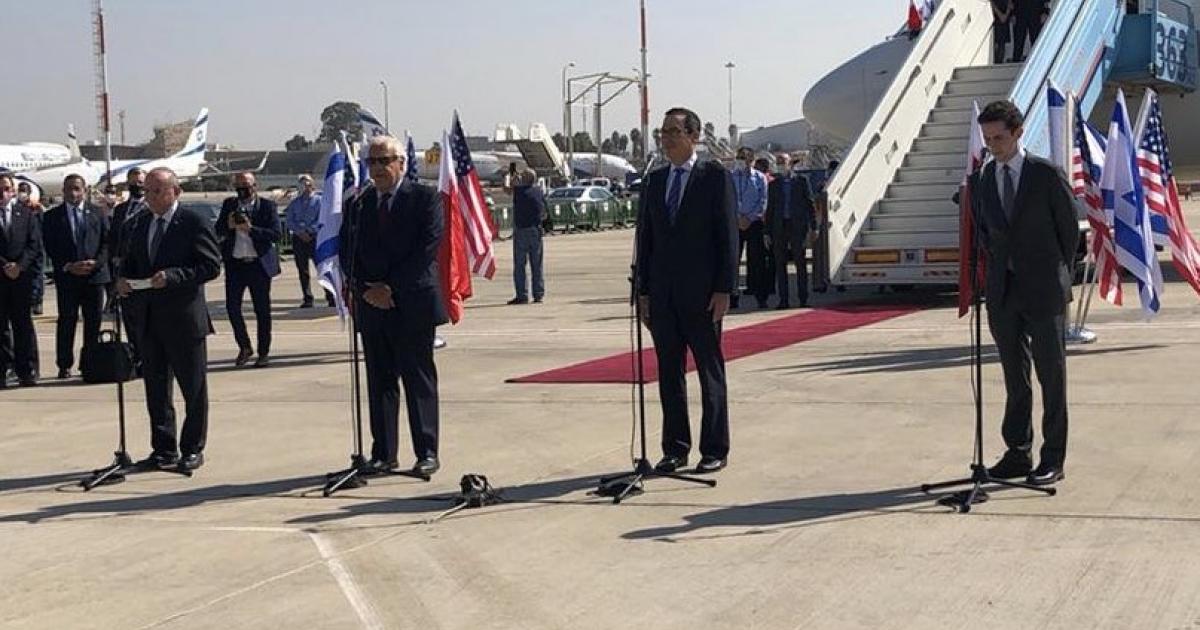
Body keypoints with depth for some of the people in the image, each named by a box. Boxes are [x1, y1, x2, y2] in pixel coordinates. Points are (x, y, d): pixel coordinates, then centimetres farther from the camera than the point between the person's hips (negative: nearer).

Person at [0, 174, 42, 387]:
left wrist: (20, 266, -9)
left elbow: (34, 244, 4)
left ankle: (27, 371, 5)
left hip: (22, 275, 1)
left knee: (23, 324, 3)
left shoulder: (26, 215, 10)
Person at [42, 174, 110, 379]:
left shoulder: (97, 213, 8)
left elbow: (107, 242, 5)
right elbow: (50, 247, 0)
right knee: (66, 321, 0)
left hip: (94, 274, 1)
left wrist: (96, 262, -11)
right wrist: (67, 267, -12)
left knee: (93, 322, 4)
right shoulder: (52, 216, 5)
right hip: (66, 277, -1)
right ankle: (64, 365, 5)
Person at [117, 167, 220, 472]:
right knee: (155, 387, 11)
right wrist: (124, 280, -2)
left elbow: (211, 265, -12)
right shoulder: (139, 223, 11)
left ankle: (193, 450, 15)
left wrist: (173, 276, -22)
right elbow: (129, 261, 20)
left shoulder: (194, 222, -8)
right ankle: (164, 450, 20)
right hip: (148, 319, 6)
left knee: (194, 389, 4)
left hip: (183, 318, -6)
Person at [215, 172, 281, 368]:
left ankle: (263, 353, 14)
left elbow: (275, 234, -12)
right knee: (232, 307, -1)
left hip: (259, 264, -3)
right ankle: (244, 347, 18)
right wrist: (228, 226, -13)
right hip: (234, 264, 3)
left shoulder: (267, 206, -2)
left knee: (262, 310, 3)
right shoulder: (229, 205, 8)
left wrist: (250, 228, -21)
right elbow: (217, 232, 8)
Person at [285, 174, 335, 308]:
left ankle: (330, 296, -7)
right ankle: (307, 299, 8)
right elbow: (290, 221, 8)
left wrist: (309, 231, -14)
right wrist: (300, 232, -8)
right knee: (302, 269, 4)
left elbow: (321, 219, -5)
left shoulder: (319, 200, 4)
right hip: (298, 238, 4)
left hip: (315, 237, -4)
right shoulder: (294, 203, 15)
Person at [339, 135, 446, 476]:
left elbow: (428, 250, -10)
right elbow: (347, 252, 10)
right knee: (380, 382, 7)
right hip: (371, 307, 4)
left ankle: (427, 452, 6)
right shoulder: (359, 204, 13)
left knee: (419, 381, 0)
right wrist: (366, 289, -6)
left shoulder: (426, 199, -1)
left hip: (413, 305, -4)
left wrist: (392, 289, -13)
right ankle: (383, 454, 12)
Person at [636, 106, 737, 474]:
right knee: (669, 373, 8)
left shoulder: (716, 177, -2)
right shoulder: (654, 181, 13)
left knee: (710, 372, 3)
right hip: (662, 295, 5)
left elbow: (728, 236, -6)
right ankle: (675, 449, 16)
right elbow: (645, 238, 13)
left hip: (701, 294, -5)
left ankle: (715, 450, 9)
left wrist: (724, 289, -12)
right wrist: (643, 291, 8)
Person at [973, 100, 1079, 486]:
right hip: (1002, 292, 4)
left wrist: (1056, 275, 6)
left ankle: (1053, 459, 8)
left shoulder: (1047, 175, -6)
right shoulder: (983, 178, 6)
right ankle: (1017, 452, 19)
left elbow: (1070, 228, 2)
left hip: (1043, 292, -4)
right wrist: (998, 269, 8)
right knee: (1014, 378, 11)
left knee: (1051, 375, 2)